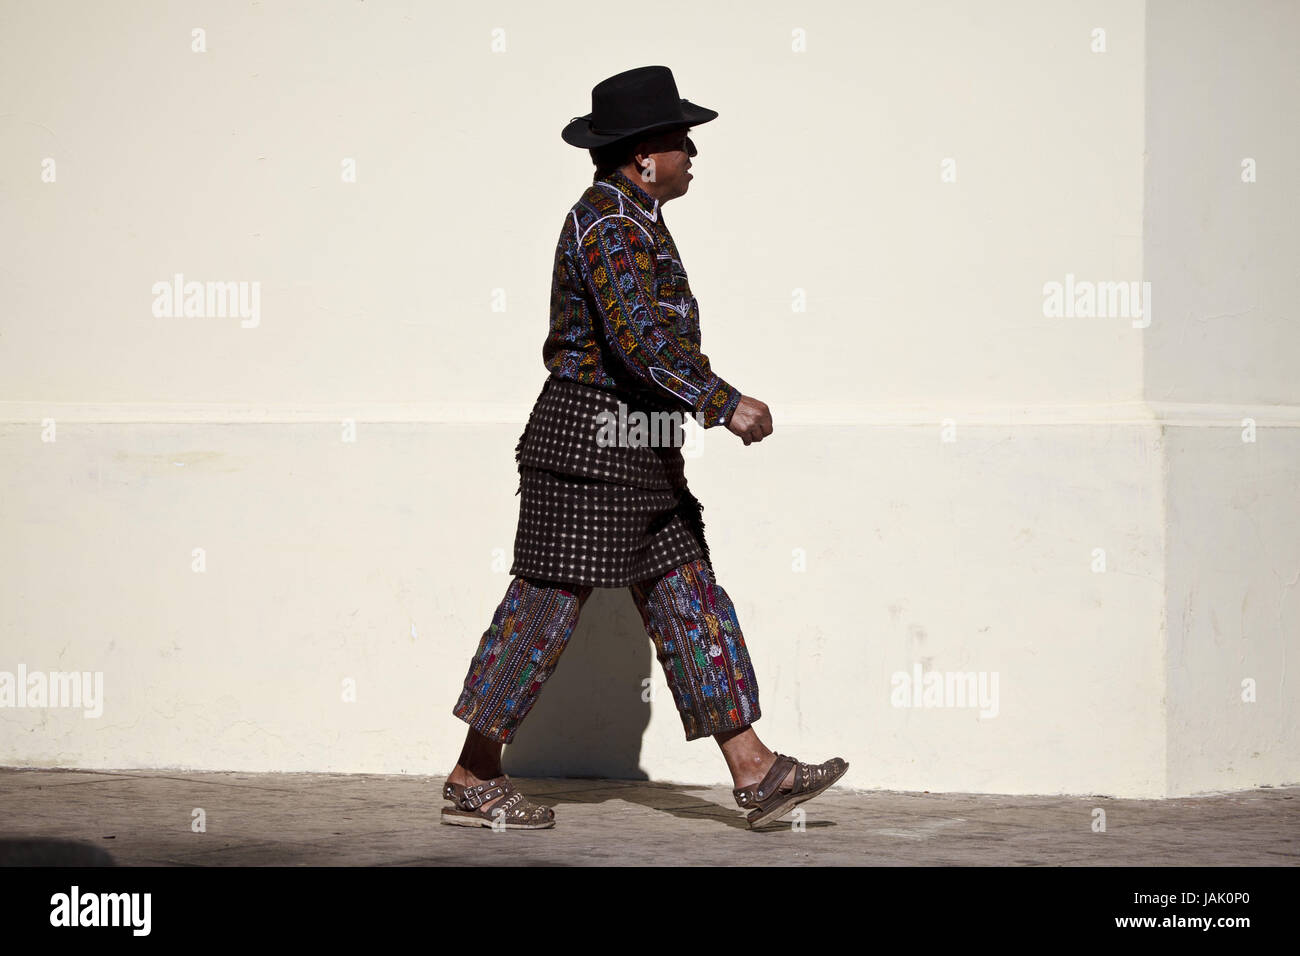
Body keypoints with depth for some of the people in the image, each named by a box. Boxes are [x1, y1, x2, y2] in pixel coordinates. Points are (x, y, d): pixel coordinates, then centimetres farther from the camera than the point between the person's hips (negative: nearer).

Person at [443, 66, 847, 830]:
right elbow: (642, 337, -27)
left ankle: (755, 773, 5)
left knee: (689, 600, 6)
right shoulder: (608, 223, -17)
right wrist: (726, 404, -26)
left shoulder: (629, 217, 16)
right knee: (549, 602, -5)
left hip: (636, 451, 11)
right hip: (592, 442, -11)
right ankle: (472, 781, 2)